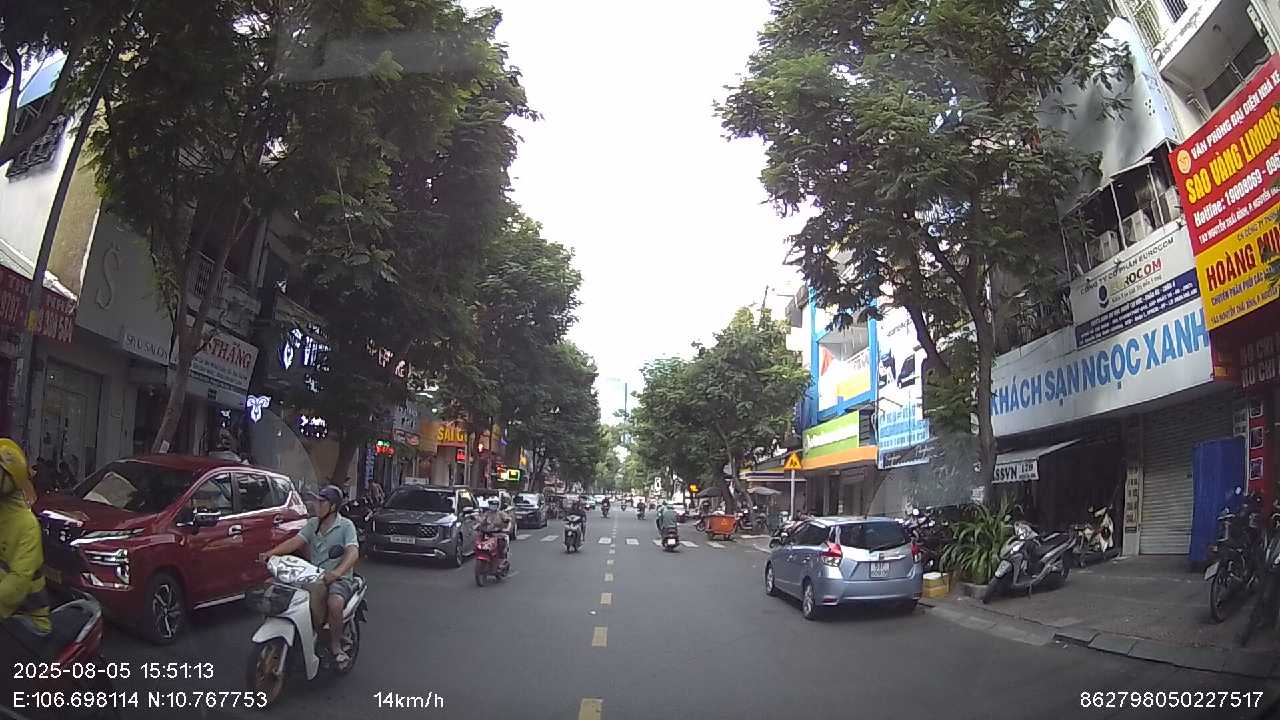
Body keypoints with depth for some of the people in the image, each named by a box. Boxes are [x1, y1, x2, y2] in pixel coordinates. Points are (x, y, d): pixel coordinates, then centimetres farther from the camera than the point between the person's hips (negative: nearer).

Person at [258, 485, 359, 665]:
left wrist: (338, 571, -41)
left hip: (340, 578, -4)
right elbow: (295, 542, -2)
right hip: (316, 576, 4)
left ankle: (335, 645, -9)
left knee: (334, 603, -33)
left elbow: (353, 552, -22)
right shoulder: (313, 524, 12)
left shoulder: (345, 526, -6)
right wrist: (271, 552, -21)